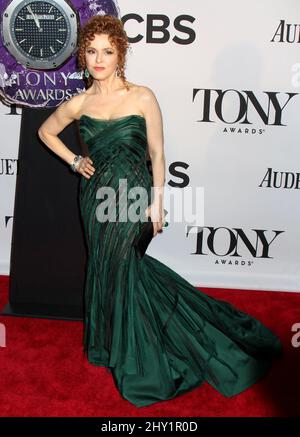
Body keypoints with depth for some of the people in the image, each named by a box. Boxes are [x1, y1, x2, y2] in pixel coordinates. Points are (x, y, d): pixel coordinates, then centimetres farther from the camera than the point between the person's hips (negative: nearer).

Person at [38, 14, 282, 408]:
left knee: (119, 266, 1)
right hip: (96, 196, 4)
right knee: (107, 265, 12)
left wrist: (157, 203, -9)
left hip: (132, 197, -3)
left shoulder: (143, 97, -8)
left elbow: (157, 154, -6)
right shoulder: (78, 104, 2)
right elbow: (46, 131, 20)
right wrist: (74, 161, 8)